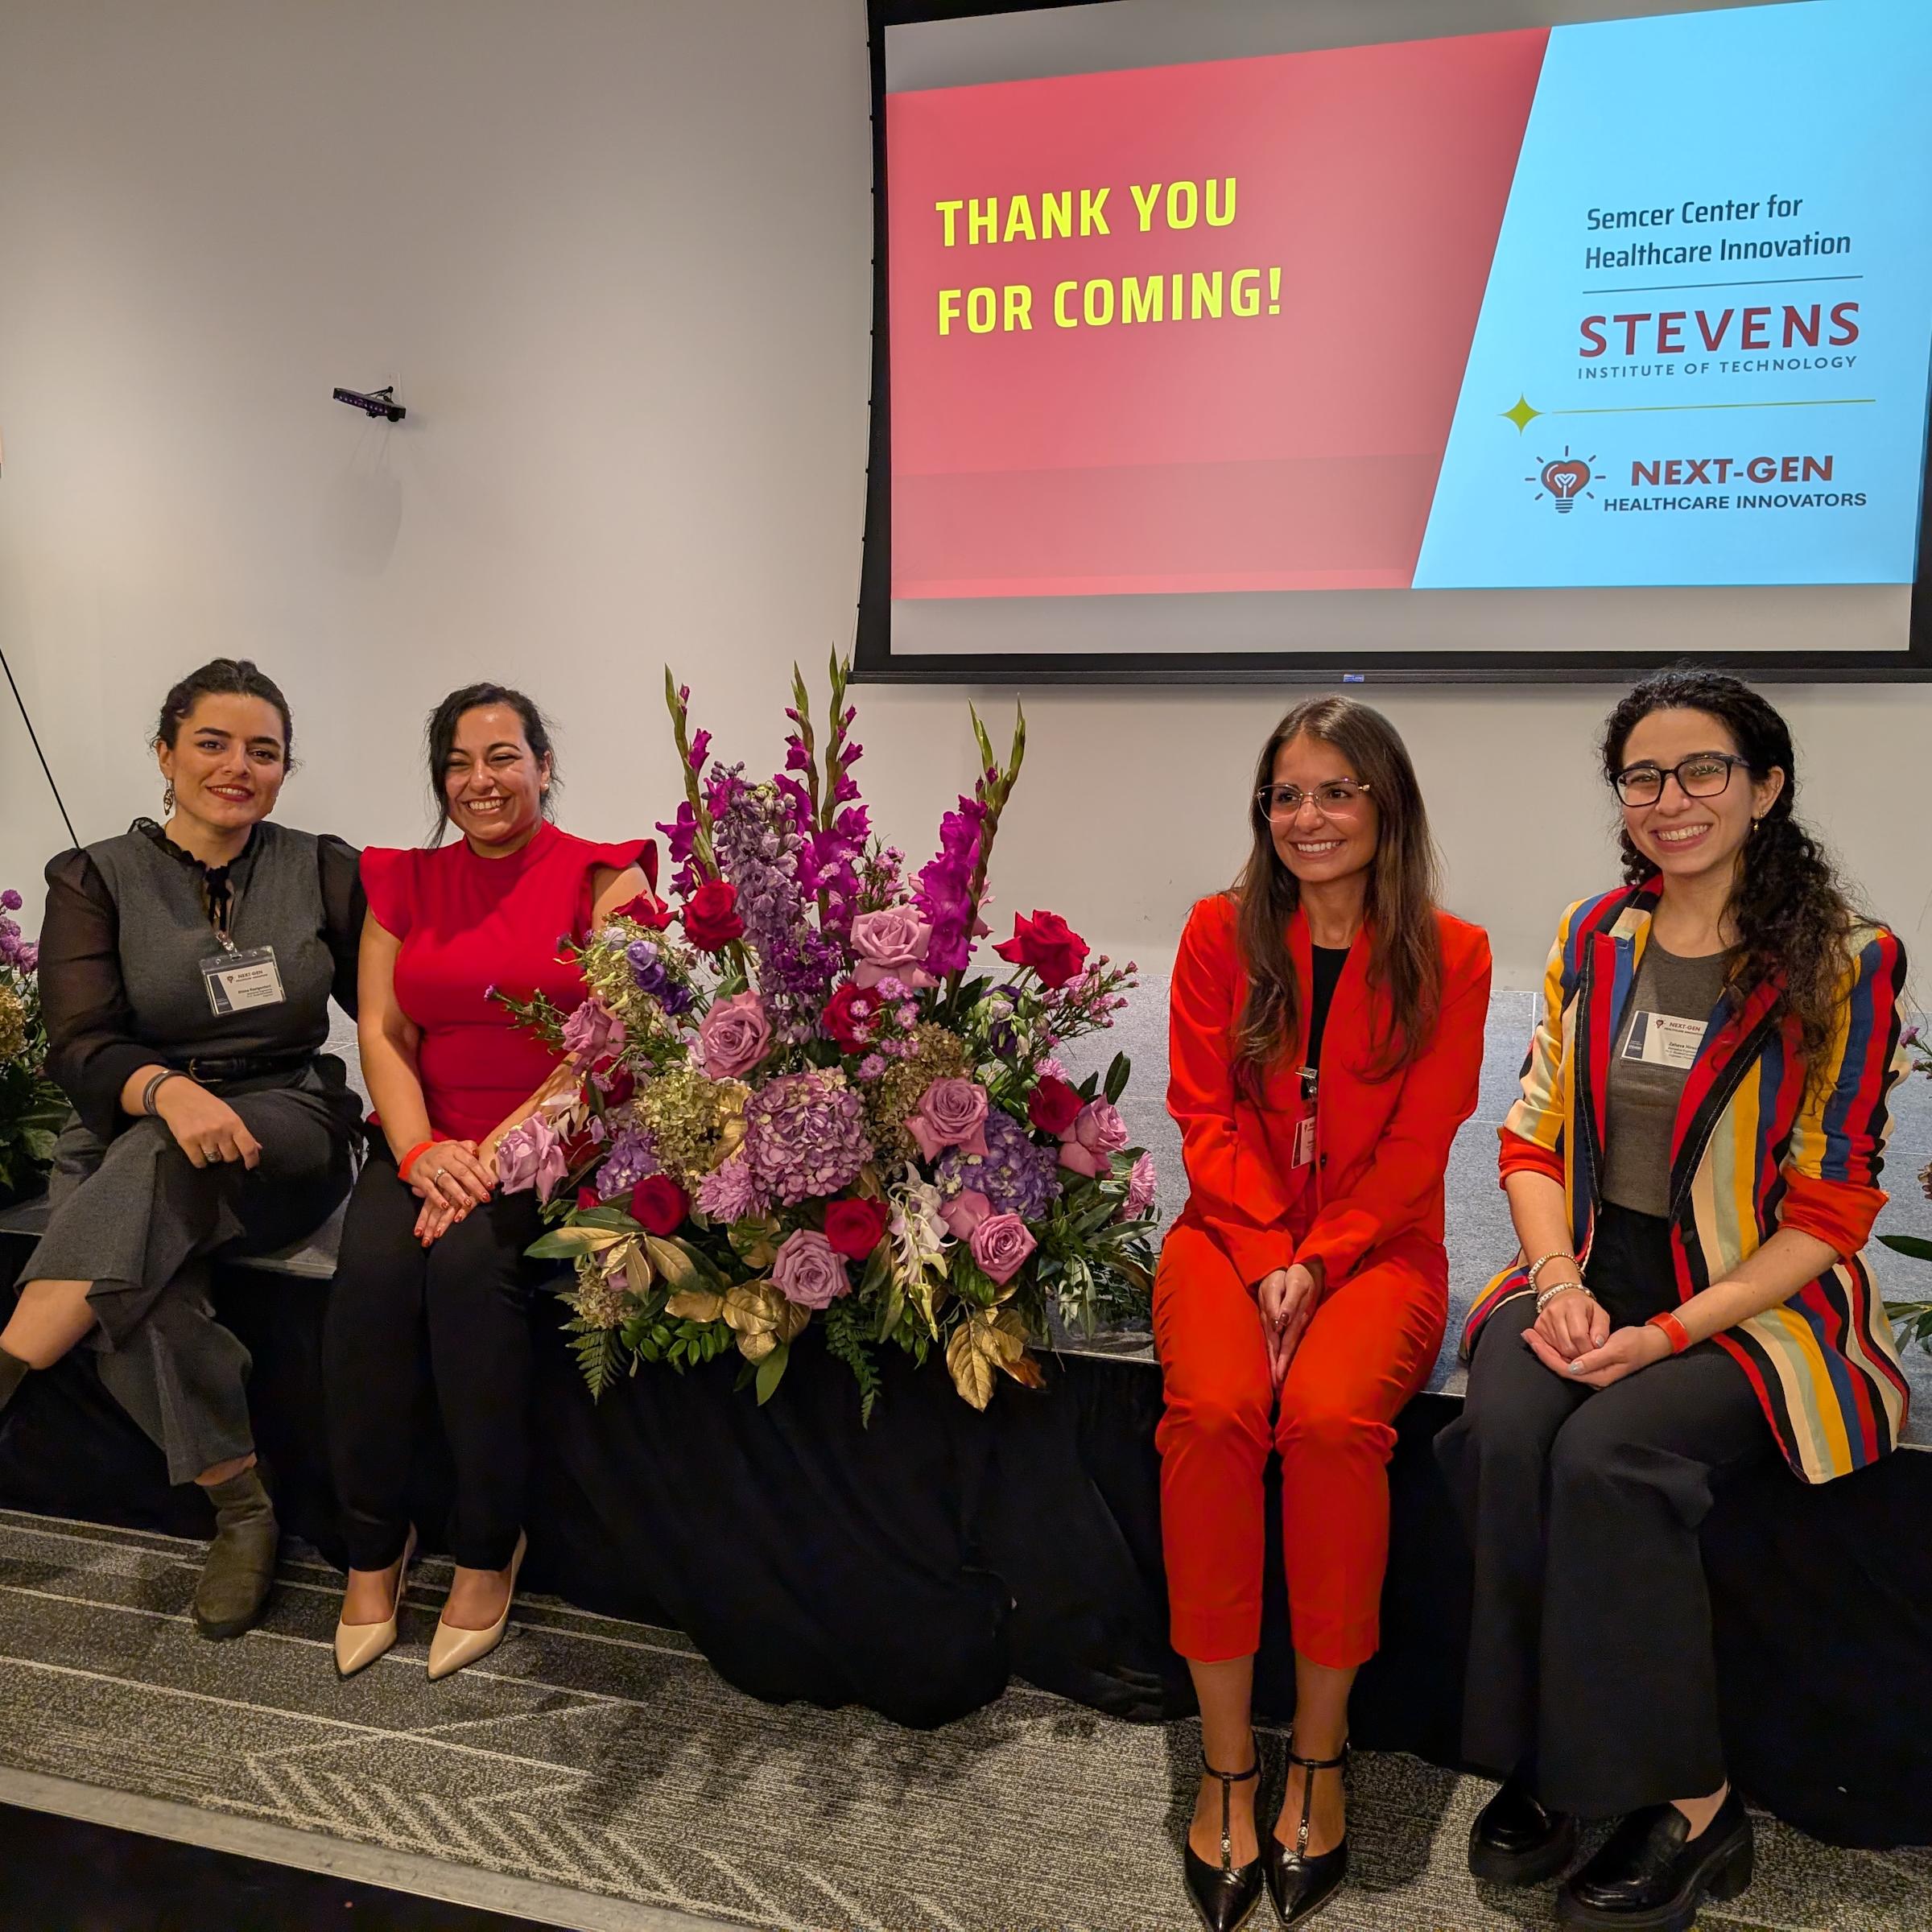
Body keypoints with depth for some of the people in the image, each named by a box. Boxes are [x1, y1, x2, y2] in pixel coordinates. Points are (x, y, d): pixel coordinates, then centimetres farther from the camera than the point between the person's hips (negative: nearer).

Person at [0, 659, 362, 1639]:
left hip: (291, 1138, 0)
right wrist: (168, 1089, -30)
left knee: (161, 1163, -34)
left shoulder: (324, 871, 7)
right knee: (136, 1292, -32)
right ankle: (241, 1506, -18)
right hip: (130, 1146, 0)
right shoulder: (97, 879, 4)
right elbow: (81, 1047, -7)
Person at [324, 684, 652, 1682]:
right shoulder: (404, 883, 14)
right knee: (371, 1264, -26)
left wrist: (500, 1149, -20)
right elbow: (382, 1031, 6)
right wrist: (420, 1151, -12)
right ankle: (372, 1545, -6)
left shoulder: (601, 878, 0)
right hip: (428, 1142, 4)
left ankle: (488, 1549, -12)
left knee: (471, 1260, -31)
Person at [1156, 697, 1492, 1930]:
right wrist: (1265, 1262, -12)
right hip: (1232, 1234, 1)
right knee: (1213, 1413, -29)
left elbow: (1416, 1147, -3)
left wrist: (1316, 1267, -15)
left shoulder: (1448, 957, 1)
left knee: (1332, 1419, -31)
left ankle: (1320, 1755, -11)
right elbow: (1206, 1116, 0)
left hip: (1375, 1248, -1)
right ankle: (1227, 1764, -15)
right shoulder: (1221, 933, 5)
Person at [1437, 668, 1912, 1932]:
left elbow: (1828, 1212, -6)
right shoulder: (1591, 939, 8)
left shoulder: (1842, 964, -5)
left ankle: (1689, 1807, -8)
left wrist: (1669, 1332, -16)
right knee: (1506, 1434, -25)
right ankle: (1544, 1763, -6)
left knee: (1608, 1455, -29)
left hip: (1752, 1300, -3)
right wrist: (1560, 1283, -8)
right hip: (1587, 1273, 4)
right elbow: (1532, 1139, 9)